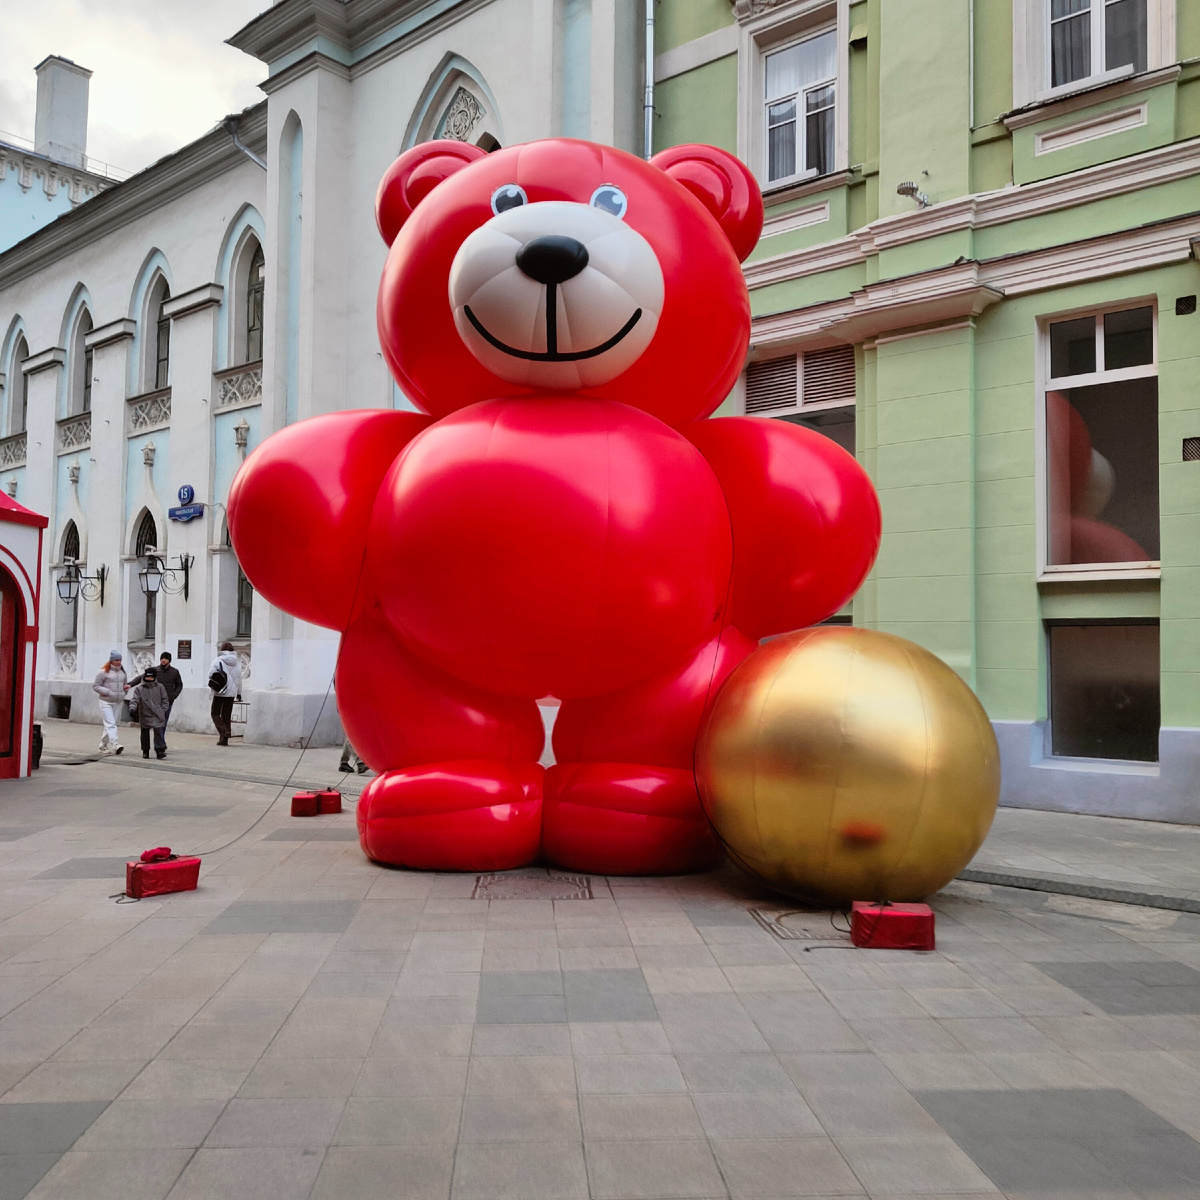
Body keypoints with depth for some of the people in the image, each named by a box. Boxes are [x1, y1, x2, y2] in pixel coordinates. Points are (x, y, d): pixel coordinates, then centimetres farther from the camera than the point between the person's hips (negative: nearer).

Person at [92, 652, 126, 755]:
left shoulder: (122, 672, 10)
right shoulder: (104, 672, -9)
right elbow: (95, 686, -9)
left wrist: (123, 693, 6)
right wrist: (109, 692, -17)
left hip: (117, 702, 6)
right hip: (106, 702, -6)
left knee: (110, 724, 11)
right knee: (110, 724, -13)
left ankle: (103, 745, 22)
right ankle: (115, 745, -24)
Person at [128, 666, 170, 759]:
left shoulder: (160, 687, 5)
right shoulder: (139, 688, 2)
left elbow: (165, 700, 10)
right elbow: (134, 699, -5)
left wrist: (163, 710, 1)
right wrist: (132, 707, -23)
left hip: (158, 716, -1)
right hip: (145, 716, 1)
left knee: (159, 732, -10)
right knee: (145, 733, 9)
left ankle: (160, 750, -11)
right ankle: (145, 751, 20)